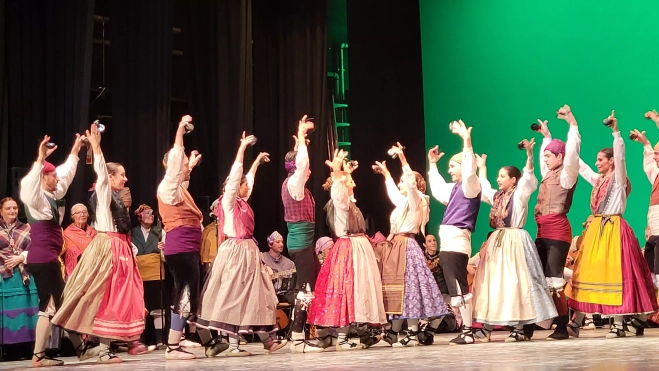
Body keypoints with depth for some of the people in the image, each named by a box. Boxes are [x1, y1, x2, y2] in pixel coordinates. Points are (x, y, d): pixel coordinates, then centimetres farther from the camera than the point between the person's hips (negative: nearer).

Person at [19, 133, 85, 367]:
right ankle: (38, 356, -5)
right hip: (43, 259, -10)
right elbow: (29, 183, -35)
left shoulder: (51, 196, 14)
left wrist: (75, 151, 33)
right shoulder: (36, 197, -11)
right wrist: (40, 159, -43)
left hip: (48, 259, 10)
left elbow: (67, 174, 28)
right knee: (49, 306, -8)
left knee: (57, 303, 10)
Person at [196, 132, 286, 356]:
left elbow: (248, 178, 30)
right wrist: (242, 147, -16)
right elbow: (235, 175, -16)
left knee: (256, 295, 9)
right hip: (235, 252, -9)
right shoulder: (229, 201, -6)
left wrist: (258, 161, 41)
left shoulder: (242, 202, 14)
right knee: (234, 296, -6)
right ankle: (233, 344, -3)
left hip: (248, 251, 9)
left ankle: (267, 340, 12)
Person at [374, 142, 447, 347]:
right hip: (395, 247, 9)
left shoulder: (416, 200, -4)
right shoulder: (403, 202, 20)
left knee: (407, 287, -12)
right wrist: (386, 173, 46)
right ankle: (394, 332, 12)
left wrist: (403, 159, -24)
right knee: (396, 288, 8)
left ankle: (413, 334, -12)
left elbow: (412, 183, -22)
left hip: (406, 247, -9)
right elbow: (393, 190, 40)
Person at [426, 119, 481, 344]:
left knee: (459, 287, -7)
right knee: (444, 288, 12)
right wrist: (432, 164, 39)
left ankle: (467, 332, -3)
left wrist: (466, 140, -30)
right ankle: (430, 328, 18)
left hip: (457, 242, -9)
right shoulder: (455, 188, 20)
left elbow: (470, 168, -25)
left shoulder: (470, 186, -5)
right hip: (447, 242, 9)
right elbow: (437, 190, 38)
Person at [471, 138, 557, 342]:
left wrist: (529, 155, -31)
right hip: (497, 241, 7)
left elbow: (528, 177, -19)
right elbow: (483, 188, 33)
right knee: (493, 282, 5)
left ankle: (519, 328, -6)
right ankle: (487, 325, 9)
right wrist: (481, 168, 38)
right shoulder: (497, 196, 15)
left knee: (515, 282, -8)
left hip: (514, 241, -7)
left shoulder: (519, 194, -4)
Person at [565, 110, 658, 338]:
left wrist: (616, 132, -24)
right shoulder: (598, 180, 16)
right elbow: (579, 165, 25)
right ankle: (577, 321, 1)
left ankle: (619, 324, -5)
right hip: (595, 230, 7)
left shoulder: (619, 179, -2)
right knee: (588, 272, 2)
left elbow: (620, 156, -16)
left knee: (614, 273, -8)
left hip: (613, 230, -7)